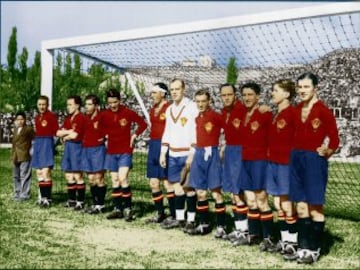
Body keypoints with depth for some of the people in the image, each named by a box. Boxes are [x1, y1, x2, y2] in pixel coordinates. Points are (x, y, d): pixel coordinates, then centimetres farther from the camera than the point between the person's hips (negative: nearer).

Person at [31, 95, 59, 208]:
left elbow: (56, 131, -6)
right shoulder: (37, 117, 15)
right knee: (39, 172, 10)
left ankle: (47, 198, -13)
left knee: (46, 172, -15)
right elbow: (37, 131, 17)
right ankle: (42, 196, 19)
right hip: (37, 143, 8)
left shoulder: (52, 116, -6)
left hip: (47, 143, -8)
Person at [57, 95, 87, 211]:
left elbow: (75, 135, -18)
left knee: (77, 176, -5)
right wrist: (69, 131, -9)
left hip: (76, 147, -8)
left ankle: (81, 201, 1)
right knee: (68, 175, 12)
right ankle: (71, 200, 21)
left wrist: (65, 136, 0)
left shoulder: (81, 118, -11)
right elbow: (58, 133, 8)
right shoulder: (68, 119, 15)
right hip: (67, 147, 8)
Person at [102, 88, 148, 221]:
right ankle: (117, 209, 14)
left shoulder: (128, 113, -8)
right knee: (115, 180, 7)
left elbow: (143, 124, 1)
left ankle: (128, 208, -5)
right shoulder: (105, 115, 2)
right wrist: (106, 135, 4)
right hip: (111, 151, 5)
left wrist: (134, 135, -5)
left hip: (125, 151, -4)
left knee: (122, 178, -15)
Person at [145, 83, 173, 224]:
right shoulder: (153, 109, 14)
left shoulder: (169, 108, -11)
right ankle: (160, 213, 22)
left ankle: (174, 215, 5)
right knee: (153, 183, 10)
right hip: (153, 145, 8)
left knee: (167, 183, -5)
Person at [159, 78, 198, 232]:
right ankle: (179, 218, 19)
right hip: (173, 155, 7)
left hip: (187, 154, -6)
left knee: (189, 187, -3)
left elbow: (196, 132, -12)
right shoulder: (169, 109, 14)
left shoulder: (192, 107, -8)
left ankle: (191, 220, 5)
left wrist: (192, 154, -17)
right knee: (176, 185, 10)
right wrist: (163, 153, 14)